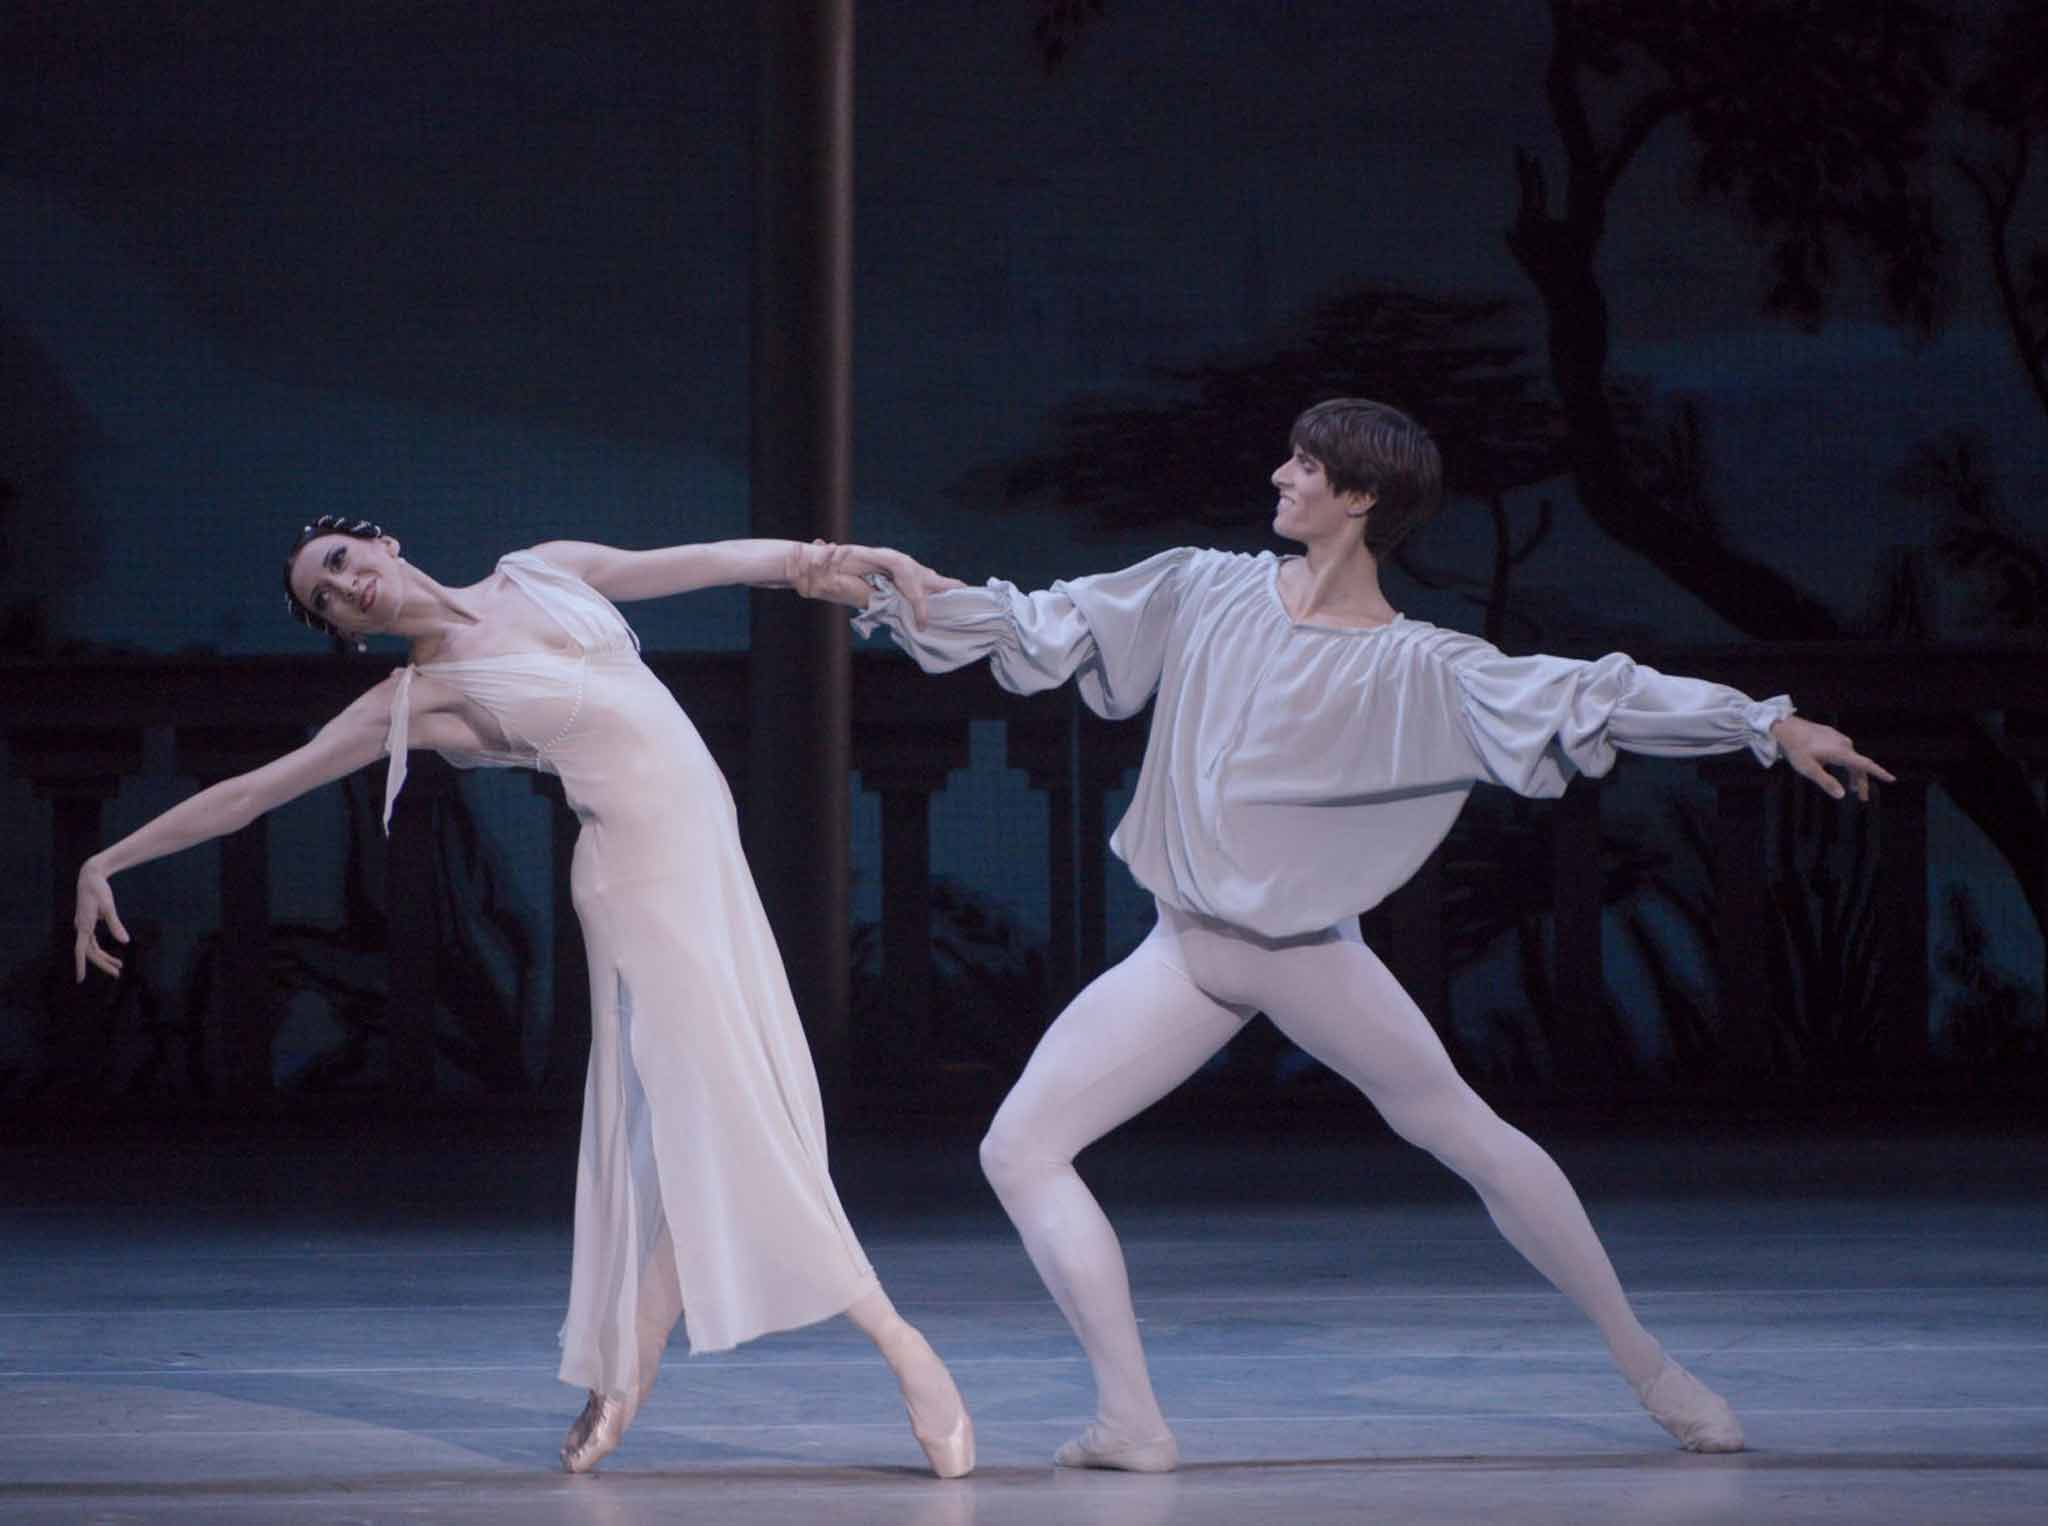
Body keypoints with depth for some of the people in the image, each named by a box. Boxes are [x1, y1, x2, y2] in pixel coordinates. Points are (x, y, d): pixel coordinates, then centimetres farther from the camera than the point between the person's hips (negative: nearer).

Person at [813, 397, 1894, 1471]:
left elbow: (1590, 696, -15)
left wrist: (1773, 726, -23)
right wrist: (880, 592, 1)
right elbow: (1037, 628, 6)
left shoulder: (1421, 672, -9)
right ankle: (1130, 1420, -14)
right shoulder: (1206, 594, 1)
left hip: (1307, 954, -3)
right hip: (1183, 958, 3)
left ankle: (1645, 1364, 15)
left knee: (1471, 1138, 1)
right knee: (1020, 1150, -9)